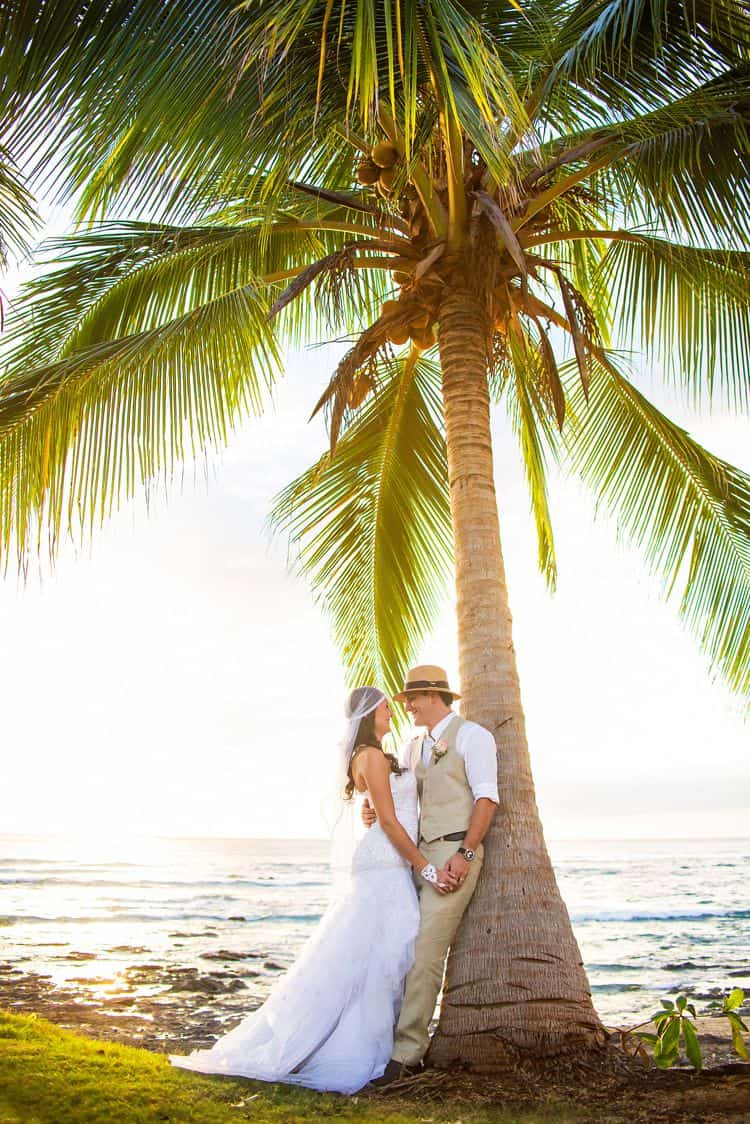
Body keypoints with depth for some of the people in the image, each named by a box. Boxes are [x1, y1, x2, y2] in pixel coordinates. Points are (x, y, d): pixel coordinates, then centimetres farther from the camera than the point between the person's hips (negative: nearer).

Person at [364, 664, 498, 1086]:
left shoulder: (472, 736, -3)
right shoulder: (413, 747, 19)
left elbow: (486, 799, -11)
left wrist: (465, 853, -20)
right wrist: (375, 813, -4)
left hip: (455, 852, -8)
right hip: (418, 854, 8)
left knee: (425, 951, -12)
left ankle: (407, 1053, -7)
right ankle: (411, 1045, 16)